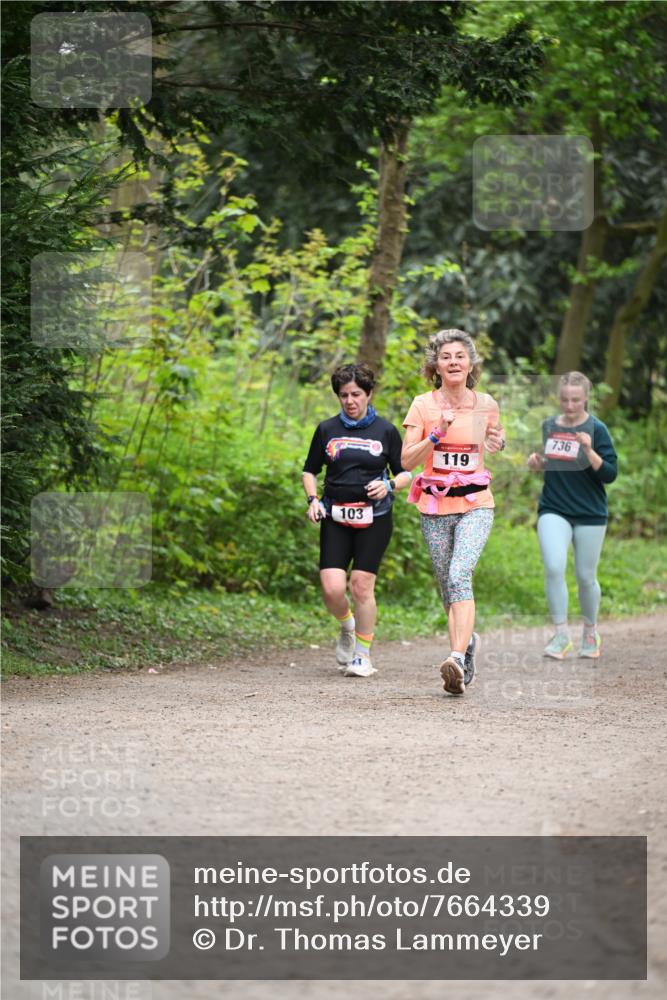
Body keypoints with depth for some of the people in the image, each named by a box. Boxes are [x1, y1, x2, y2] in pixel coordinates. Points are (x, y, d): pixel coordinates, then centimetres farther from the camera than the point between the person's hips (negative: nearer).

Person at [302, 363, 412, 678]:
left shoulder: (385, 431, 3)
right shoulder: (327, 430, 7)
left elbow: (405, 474, 9)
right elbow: (310, 471, 16)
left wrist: (390, 486, -12)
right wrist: (313, 499, -1)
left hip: (373, 519, -2)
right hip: (335, 518, 2)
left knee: (361, 585, -7)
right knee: (332, 587, -10)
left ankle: (363, 655, 7)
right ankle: (347, 627, 23)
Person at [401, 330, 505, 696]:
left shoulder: (485, 404, 3)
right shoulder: (423, 405, -1)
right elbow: (407, 460, -7)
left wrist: (498, 442, -1)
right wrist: (436, 434, -21)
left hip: (475, 504, -2)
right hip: (435, 506, 2)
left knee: (459, 573, -23)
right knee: (447, 587, 7)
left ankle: (457, 658, -32)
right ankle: (466, 640, 35)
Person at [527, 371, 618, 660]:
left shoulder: (596, 429, -7)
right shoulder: (548, 426, 5)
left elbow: (609, 474, -12)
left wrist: (589, 451, -27)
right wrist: (536, 462, -2)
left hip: (590, 515, -2)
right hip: (553, 510, 2)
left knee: (586, 576, 7)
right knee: (553, 568, -17)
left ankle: (590, 631, 30)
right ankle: (561, 635, -10)